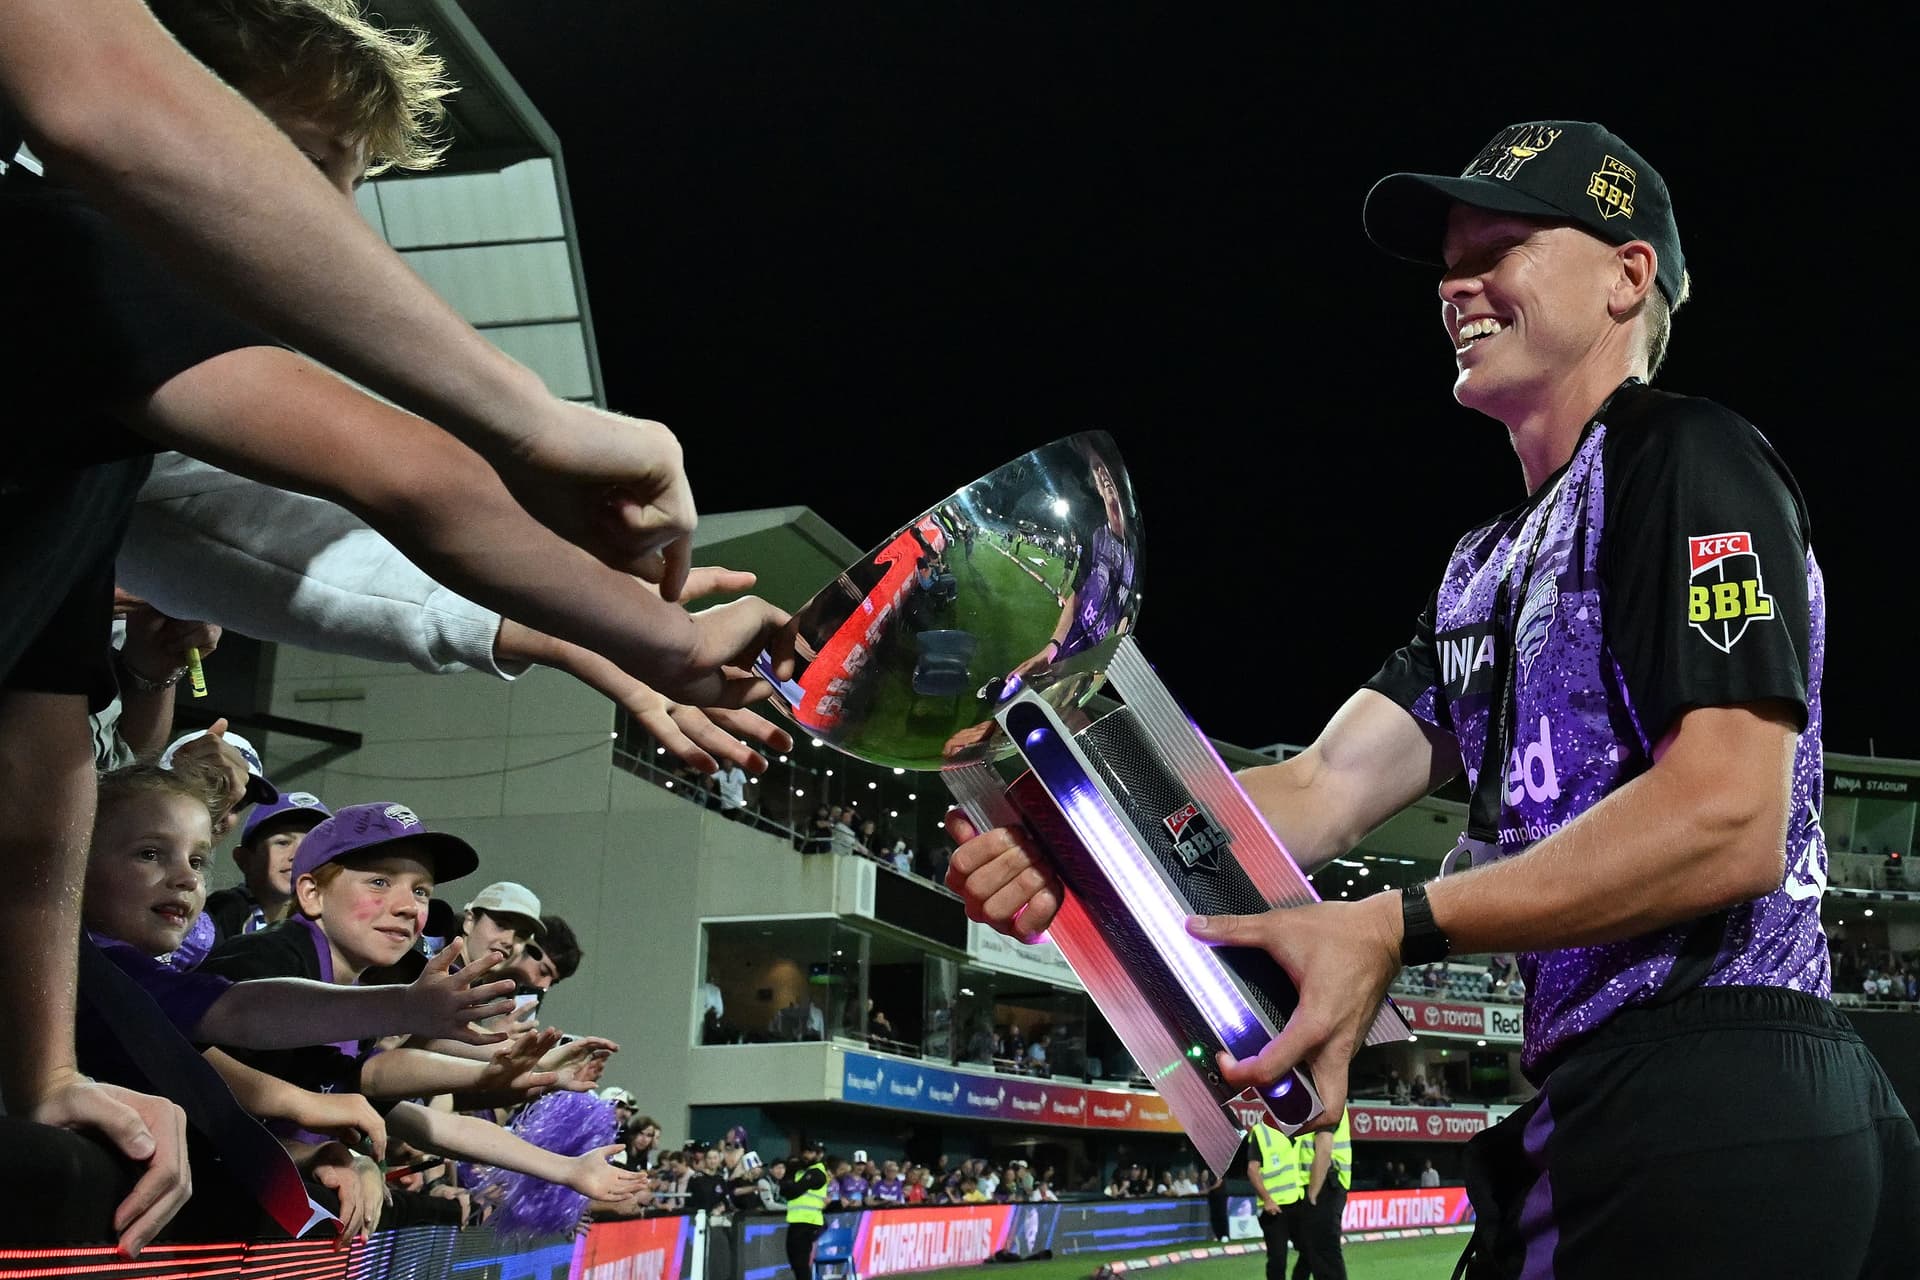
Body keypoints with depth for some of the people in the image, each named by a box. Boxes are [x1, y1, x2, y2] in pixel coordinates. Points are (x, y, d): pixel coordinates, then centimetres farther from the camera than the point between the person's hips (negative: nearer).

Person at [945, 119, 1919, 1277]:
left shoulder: (1684, 460, -7)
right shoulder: (1491, 563, 20)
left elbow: (1729, 818, -19)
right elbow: (1321, 788, 7)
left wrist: (1393, 931, -25)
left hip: (1717, 1103, -8)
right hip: (1598, 1097, 9)